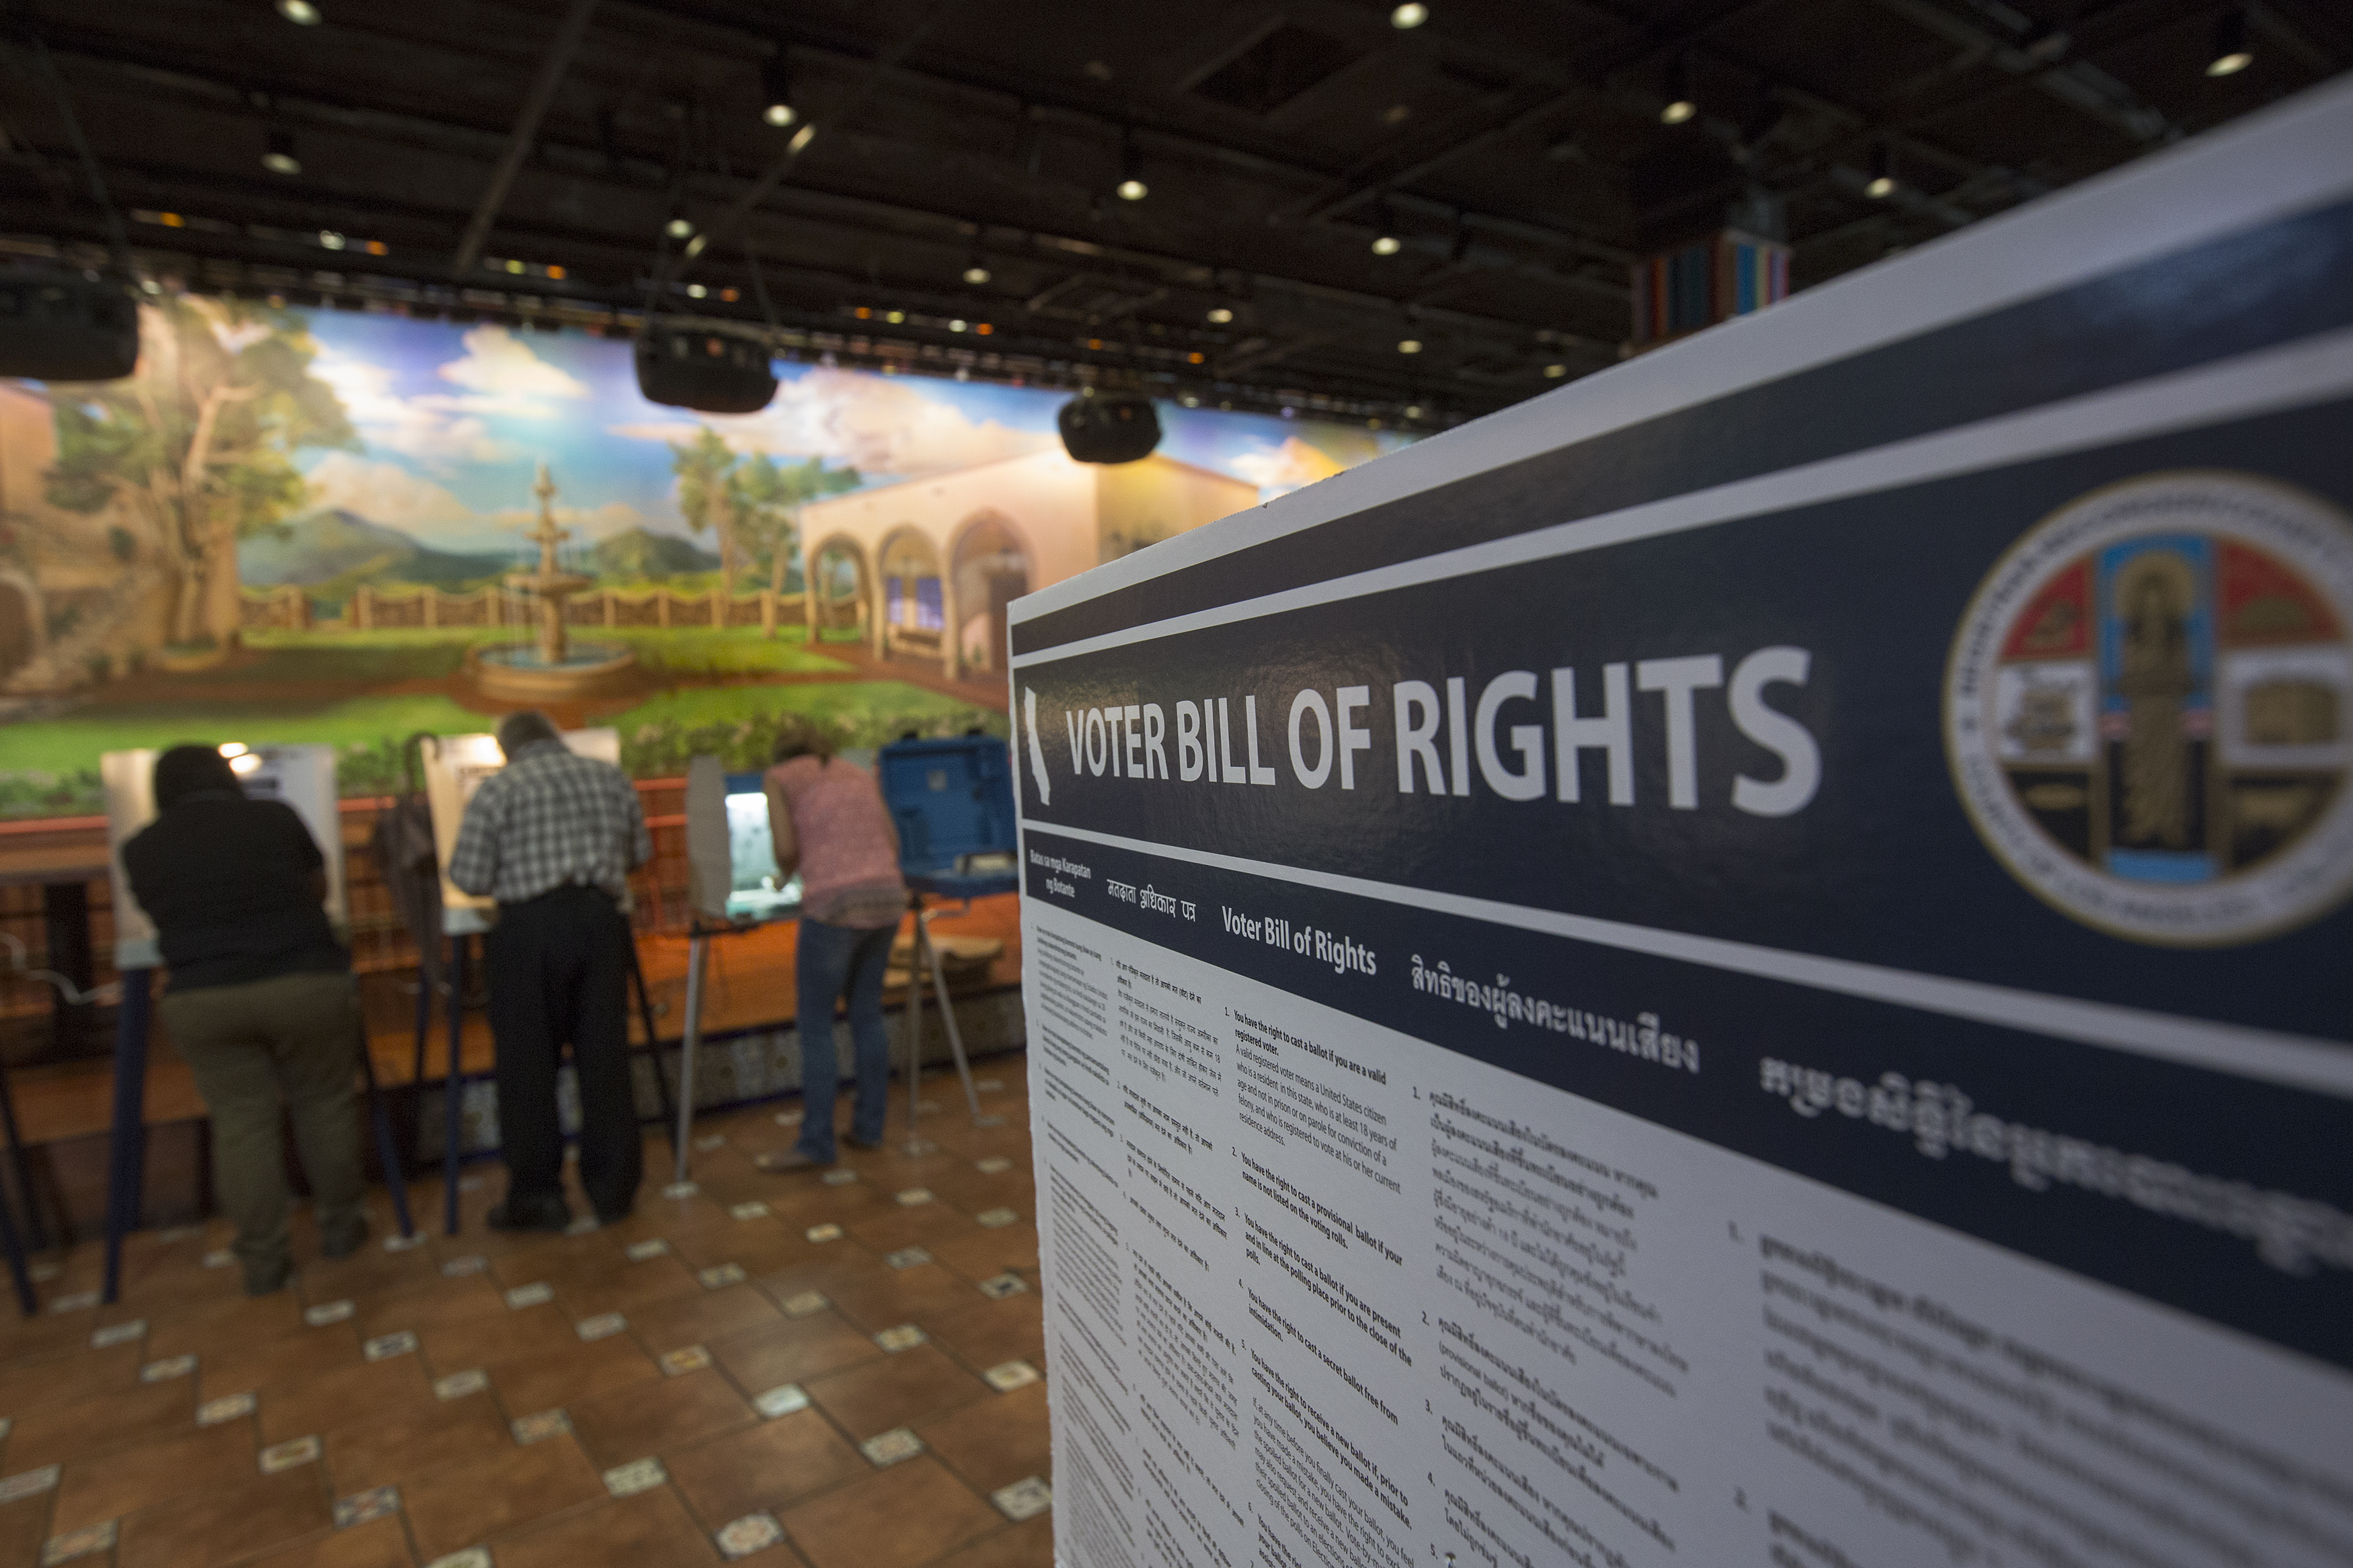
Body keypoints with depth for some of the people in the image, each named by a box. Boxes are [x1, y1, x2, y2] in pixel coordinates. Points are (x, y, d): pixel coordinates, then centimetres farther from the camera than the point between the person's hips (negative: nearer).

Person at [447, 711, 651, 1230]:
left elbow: (468, 877, -5)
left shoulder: (499, 787, -1)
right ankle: (613, 1188, 19)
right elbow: (640, 854, 16)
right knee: (605, 1057, 10)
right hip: (601, 919, 3)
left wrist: (513, 870, 16)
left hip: (532, 925, -3)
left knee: (528, 1064, 8)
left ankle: (537, 1194, 15)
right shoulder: (611, 776, 10)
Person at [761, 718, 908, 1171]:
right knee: (867, 1014, 18)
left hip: (835, 902, -5)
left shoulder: (778, 776, 9)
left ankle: (816, 1144, 9)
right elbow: (893, 841, 16)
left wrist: (784, 875, 20)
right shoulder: (862, 775, 22)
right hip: (887, 895, 6)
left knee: (815, 1024, 5)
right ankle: (869, 1126, 23)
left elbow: (787, 848, -2)